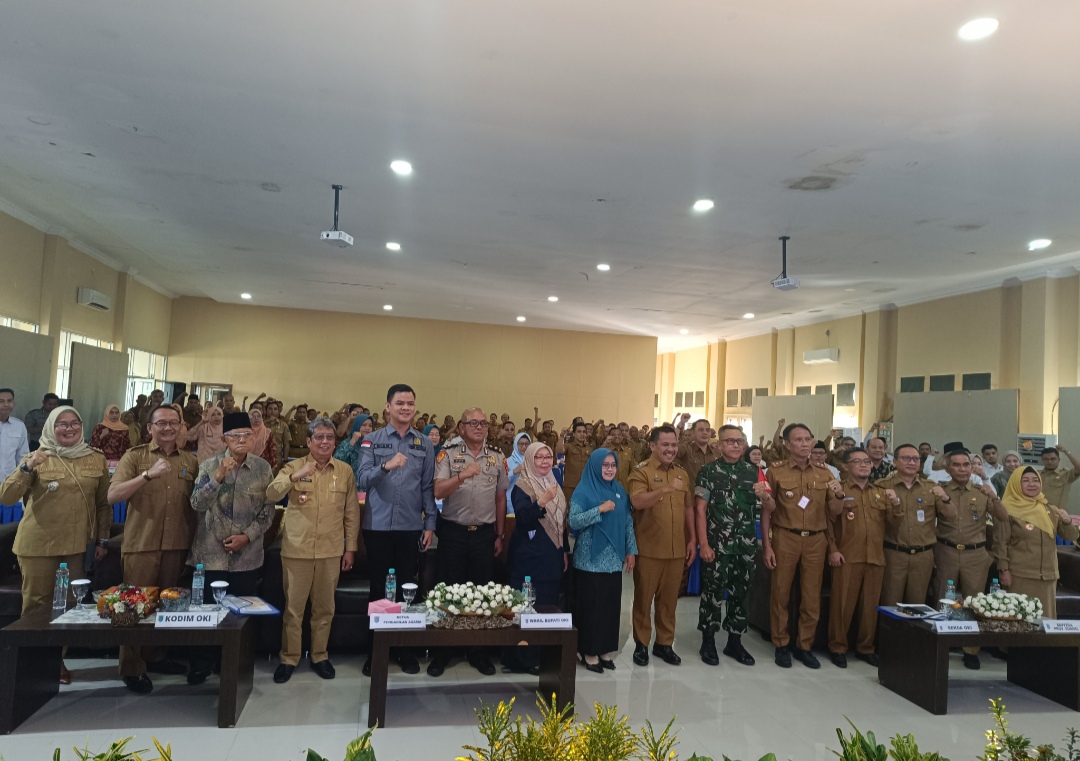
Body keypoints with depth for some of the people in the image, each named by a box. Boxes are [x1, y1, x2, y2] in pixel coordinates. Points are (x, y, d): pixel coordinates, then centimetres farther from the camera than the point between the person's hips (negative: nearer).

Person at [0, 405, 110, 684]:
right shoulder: (36, 458, -2)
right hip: (38, 544, -2)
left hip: (77, 545, 2)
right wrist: (27, 468, -23)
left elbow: (104, 502, 11)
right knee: (37, 604, 6)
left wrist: (103, 539, 9)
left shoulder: (96, 459, 4)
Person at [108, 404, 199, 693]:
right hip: (141, 544, -3)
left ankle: (154, 656, 30)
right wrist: (148, 475, -26)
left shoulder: (190, 461, 7)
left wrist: (193, 541, 4)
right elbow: (113, 496, -14)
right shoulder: (134, 456, -2)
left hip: (177, 545, 3)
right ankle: (131, 668, 15)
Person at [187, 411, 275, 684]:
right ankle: (200, 665, 25)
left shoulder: (263, 468, -1)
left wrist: (247, 536, -11)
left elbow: (267, 511, 1)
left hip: (247, 555, 1)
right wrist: (219, 476, -24)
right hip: (211, 553, -1)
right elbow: (197, 504, -12)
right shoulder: (209, 465, -2)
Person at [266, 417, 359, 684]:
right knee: (293, 607, 7)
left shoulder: (345, 471, 2)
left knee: (325, 607, 12)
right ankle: (289, 658, 23)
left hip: (331, 551, 1)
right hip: (297, 549, -1)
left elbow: (351, 512, 7)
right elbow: (271, 495, -16)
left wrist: (350, 547, 6)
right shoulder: (294, 466, -1)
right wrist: (295, 477, -31)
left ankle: (319, 655, 28)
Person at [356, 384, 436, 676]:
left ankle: (405, 649, 23)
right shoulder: (372, 440, 0)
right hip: (378, 525, -1)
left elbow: (428, 487, 5)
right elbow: (362, 481, -10)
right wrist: (386, 466, -28)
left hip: (411, 526, 1)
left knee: (407, 587, 9)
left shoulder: (425, 444, 4)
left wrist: (430, 524, 0)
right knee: (378, 587, 9)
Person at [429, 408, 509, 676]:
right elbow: (438, 492, -14)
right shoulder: (447, 455, -2)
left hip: (484, 533, 2)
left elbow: (501, 498, 10)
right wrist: (462, 476, -29)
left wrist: (500, 535, 9)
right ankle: (442, 652, 19)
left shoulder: (497, 458, 6)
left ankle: (478, 652, 23)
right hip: (453, 532, -2)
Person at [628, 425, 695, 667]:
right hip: (648, 549, -5)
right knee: (644, 598, 7)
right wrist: (665, 489, -36)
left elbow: (688, 508, 16)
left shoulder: (682, 473, 11)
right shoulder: (641, 471, -8)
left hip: (676, 549, 5)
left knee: (669, 599, 14)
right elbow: (637, 502, -24)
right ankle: (641, 644, 20)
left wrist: (692, 540, 10)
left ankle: (664, 643, 27)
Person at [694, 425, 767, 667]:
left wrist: (764, 496, -15)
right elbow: (700, 509, -6)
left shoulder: (753, 471, 6)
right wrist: (704, 544, -12)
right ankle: (708, 642, 18)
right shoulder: (708, 471, -4)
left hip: (746, 545, 4)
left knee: (741, 593, 12)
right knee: (713, 592, 3)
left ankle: (734, 642, 26)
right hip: (717, 544, -4)